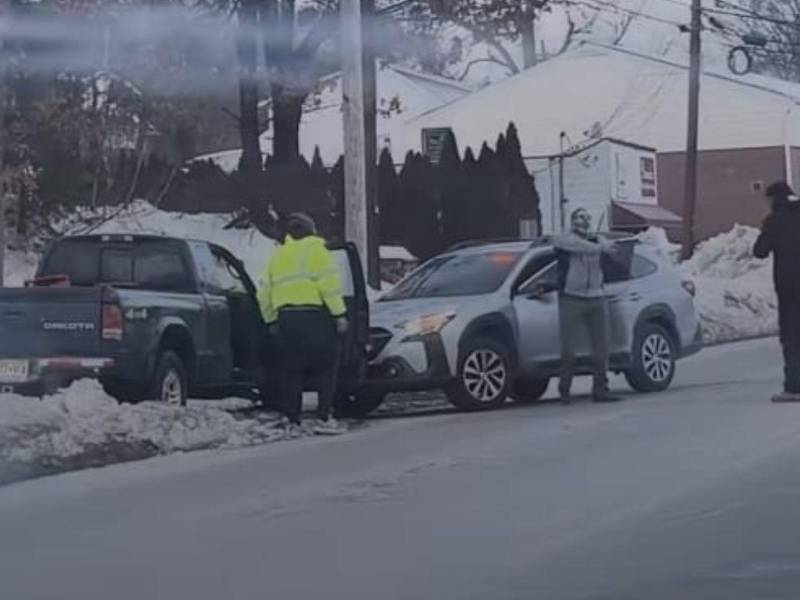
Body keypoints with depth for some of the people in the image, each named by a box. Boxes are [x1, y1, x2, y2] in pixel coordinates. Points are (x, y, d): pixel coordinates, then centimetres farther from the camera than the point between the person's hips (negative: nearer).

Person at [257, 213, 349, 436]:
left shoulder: (278, 255, 20)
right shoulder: (315, 250, 1)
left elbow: (264, 294, 18)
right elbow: (329, 284, -11)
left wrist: (271, 321, 25)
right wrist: (339, 314, -9)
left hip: (286, 317, 6)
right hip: (314, 315, -6)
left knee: (291, 370, 8)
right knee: (326, 367, 1)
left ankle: (291, 421, 6)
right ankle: (324, 418, -6)